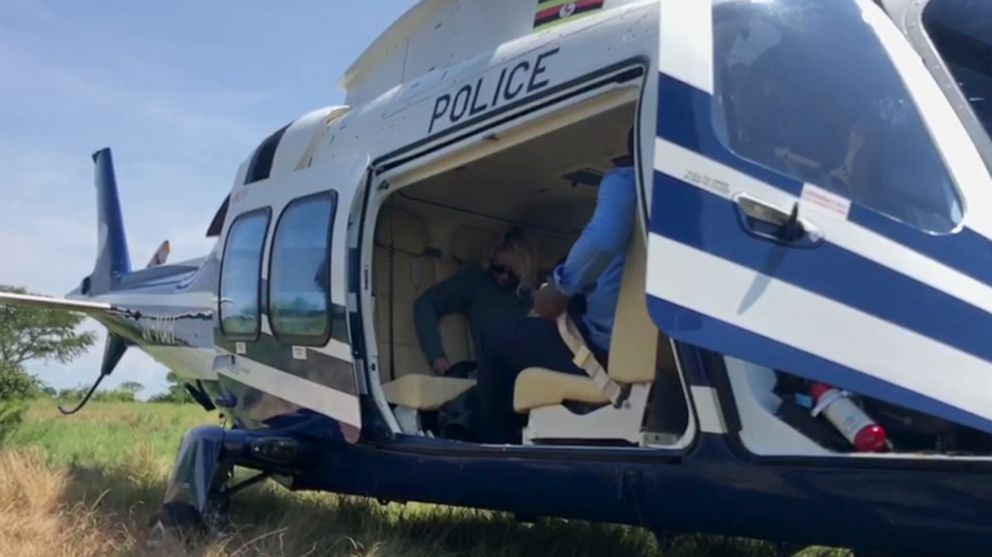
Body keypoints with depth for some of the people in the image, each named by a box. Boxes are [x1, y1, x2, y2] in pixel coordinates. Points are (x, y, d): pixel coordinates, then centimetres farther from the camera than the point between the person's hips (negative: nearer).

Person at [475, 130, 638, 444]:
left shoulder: (625, 181, -5)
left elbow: (601, 241, -27)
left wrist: (560, 288, -11)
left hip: (607, 346, -8)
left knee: (496, 338, 13)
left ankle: (493, 444, 20)